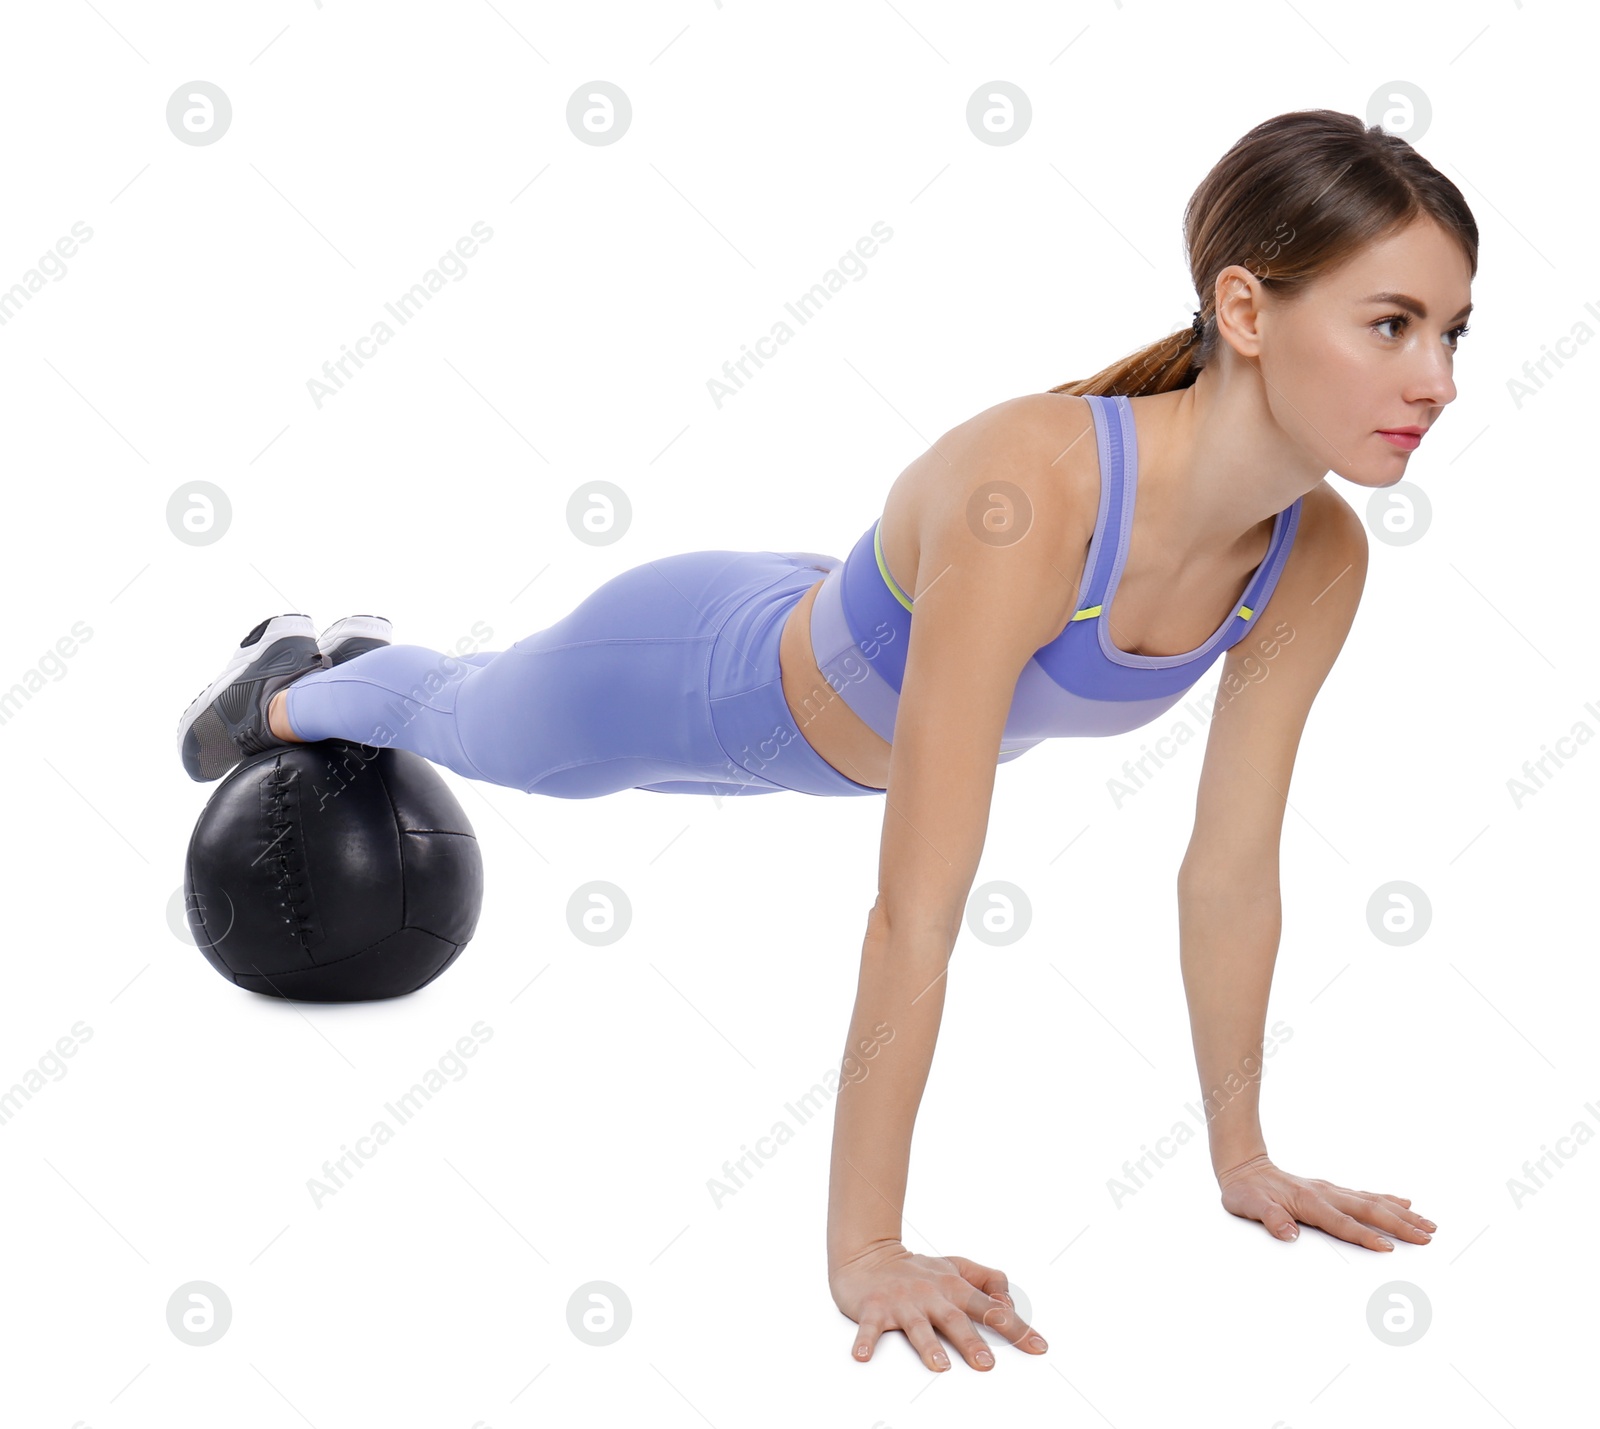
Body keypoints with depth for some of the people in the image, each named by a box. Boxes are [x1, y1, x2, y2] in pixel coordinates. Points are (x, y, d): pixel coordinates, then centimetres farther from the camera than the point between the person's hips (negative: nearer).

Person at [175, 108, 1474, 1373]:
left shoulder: (1318, 560, -27)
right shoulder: (1027, 498, -48)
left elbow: (1232, 874, -15)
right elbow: (916, 915, -46)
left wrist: (1241, 1155, -7)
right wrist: (864, 1251, -41)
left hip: (828, 669, 6)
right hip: (694, 673, -6)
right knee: (467, 730, 30)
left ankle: (370, 659, 72)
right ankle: (290, 685, 65)